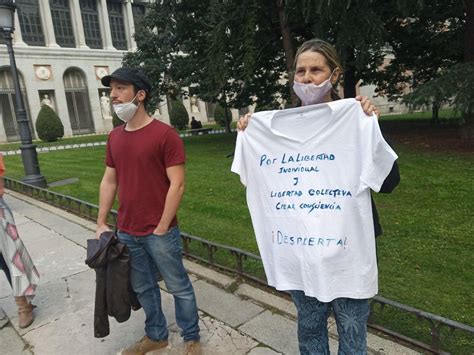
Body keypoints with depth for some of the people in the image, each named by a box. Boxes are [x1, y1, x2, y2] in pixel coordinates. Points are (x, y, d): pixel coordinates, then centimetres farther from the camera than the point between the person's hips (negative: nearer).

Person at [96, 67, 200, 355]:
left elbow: (177, 184, -15)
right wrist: (101, 223, 10)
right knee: (143, 288, 20)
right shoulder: (115, 137, 8)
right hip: (126, 233, 6)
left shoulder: (165, 135, -13)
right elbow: (109, 182, 13)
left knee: (179, 287, 10)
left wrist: (162, 229, -14)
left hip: (160, 232, -6)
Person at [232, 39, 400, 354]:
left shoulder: (355, 119, -6)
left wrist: (372, 125, -19)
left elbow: (389, 182, -10)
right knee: (309, 326, 22)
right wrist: (246, 136, 2)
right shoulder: (278, 126, 3)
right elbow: (261, 178, 12)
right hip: (297, 247, 3)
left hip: (346, 247, -2)